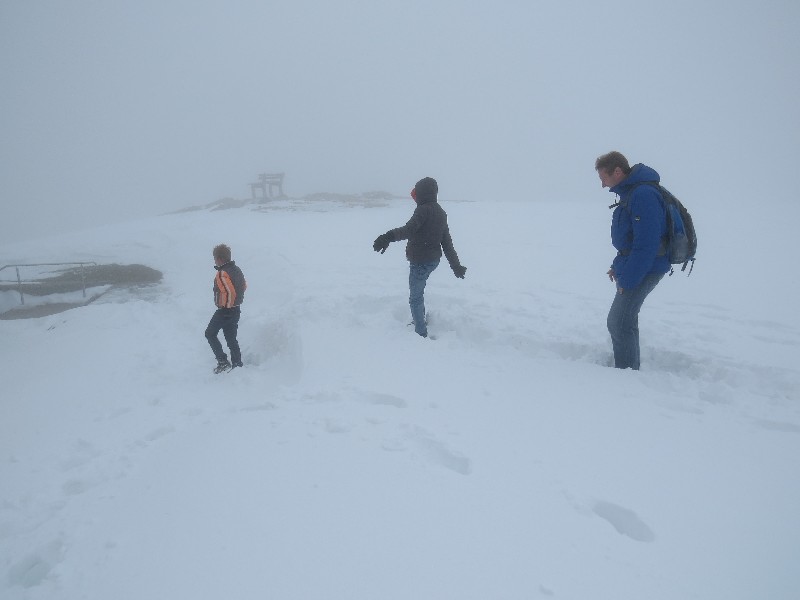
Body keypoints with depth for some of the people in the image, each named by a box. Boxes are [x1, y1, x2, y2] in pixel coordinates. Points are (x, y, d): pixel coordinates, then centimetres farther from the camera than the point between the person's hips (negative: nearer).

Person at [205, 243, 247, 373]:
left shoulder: (222, 273, -20)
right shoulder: (237, 270, 7)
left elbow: (230, 292, -27)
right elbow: (244, 286, 18)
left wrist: (226, 306, -14)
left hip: (224, 310, -8)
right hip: (236, 310, 8)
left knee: (210, 334, 7)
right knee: (231, 339, 14)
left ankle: (223, 362, 0)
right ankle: (237, 364, 16)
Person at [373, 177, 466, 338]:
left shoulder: (423, 210, -18)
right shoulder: (440, 212, 10)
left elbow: (408, 230, -37)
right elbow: (447, 242, 13)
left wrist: (389, 236, -53)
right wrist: (456, 265, 16)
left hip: (420, 262, -9)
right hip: (434, 260, 9)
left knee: (415, 298, 1)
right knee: (417, 290, 29)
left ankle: (421, 333, 4)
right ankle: (420, 320, 44)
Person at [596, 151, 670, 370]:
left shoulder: (643, 195, -23)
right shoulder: (630, 192, 10)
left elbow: (647, 244, -26)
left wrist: (628, 278, -22)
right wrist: (618, 266, 16)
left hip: (644, 270, -10)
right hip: (631, 267, 10)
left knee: (619, 322, -8)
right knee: (625, 318, 19)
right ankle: (631, 365, 34)